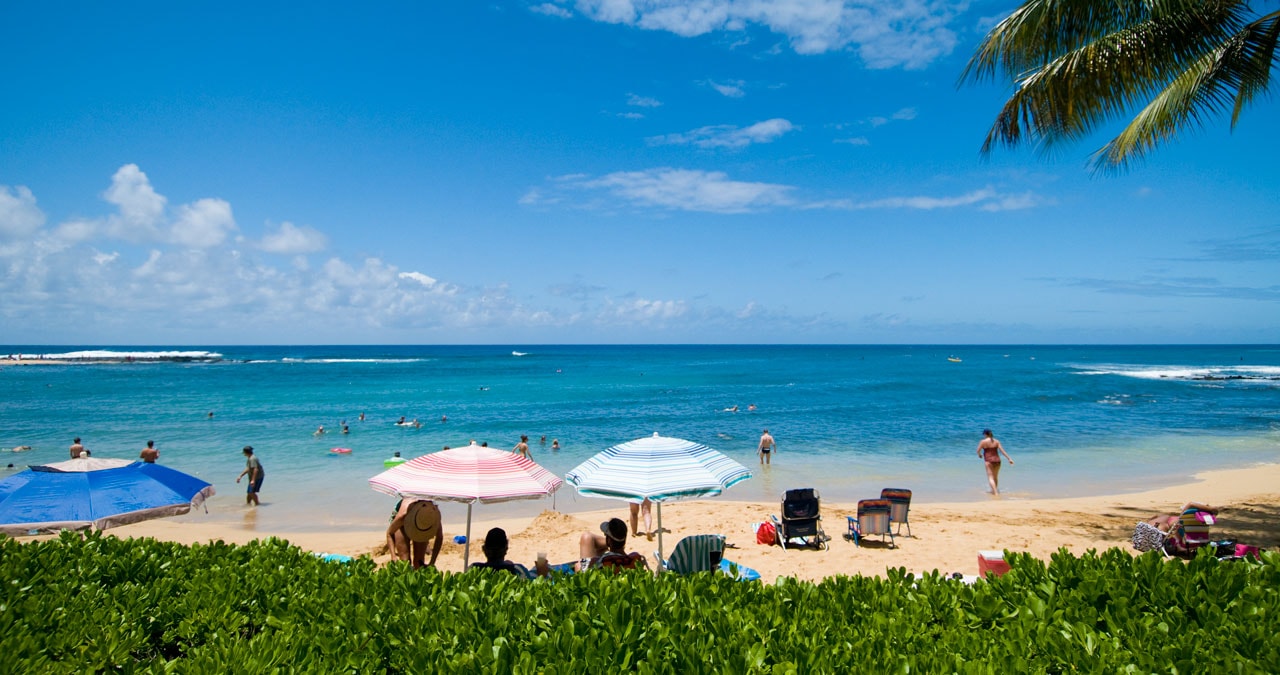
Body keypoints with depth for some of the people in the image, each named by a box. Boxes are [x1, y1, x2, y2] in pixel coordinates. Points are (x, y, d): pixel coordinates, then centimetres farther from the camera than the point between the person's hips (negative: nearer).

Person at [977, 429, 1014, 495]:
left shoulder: (983, 441, -7)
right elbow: (1002, 451, 1)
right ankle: (994, 490, 35)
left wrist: (979, 455, 20)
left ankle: (995, 492, -20)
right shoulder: (996, 441, 6)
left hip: (989, 461, -6)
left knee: (990, 477, -6)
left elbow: (978, 451, -3)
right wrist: (1009, 459, 2)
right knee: (995, 477, 20)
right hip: (997, 460, 6)